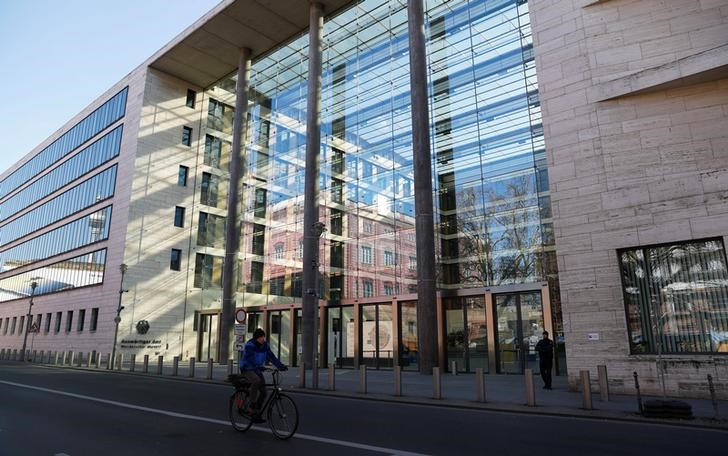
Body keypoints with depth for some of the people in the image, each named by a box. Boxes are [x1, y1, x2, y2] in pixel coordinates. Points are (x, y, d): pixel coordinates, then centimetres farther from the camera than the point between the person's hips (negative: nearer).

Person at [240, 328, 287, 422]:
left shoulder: (265, 345, -1)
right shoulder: (249, 345, -20)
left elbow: (272, 357, -4)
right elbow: (249, 359, -33)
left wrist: (281, 366, -18)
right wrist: (259, 367, -48)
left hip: (257, 370, 7)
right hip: (247, 369, -6)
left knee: (263, 392, -2)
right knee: (256, 380, -36)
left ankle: (257, 414, 15)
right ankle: (252, 405, -21)